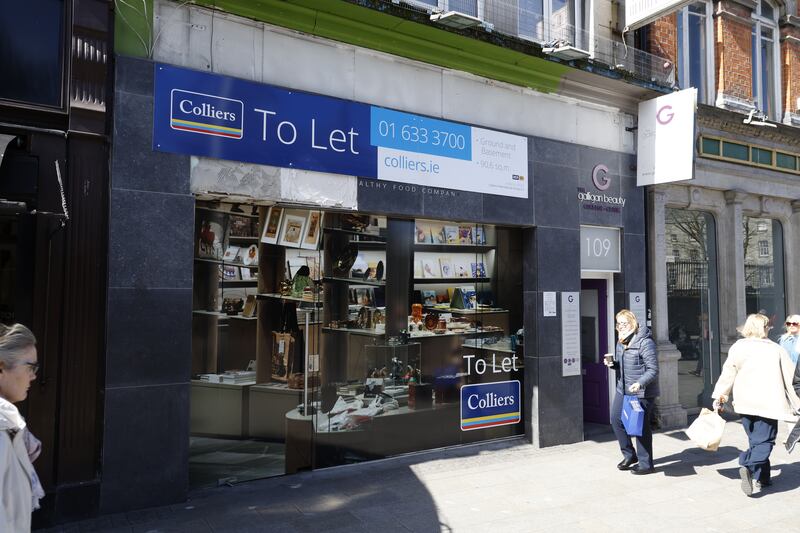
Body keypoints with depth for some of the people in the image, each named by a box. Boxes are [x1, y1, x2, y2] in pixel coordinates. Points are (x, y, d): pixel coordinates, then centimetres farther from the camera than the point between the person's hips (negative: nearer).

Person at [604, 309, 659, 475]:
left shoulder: (645, 342, -17)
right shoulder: (621, 342, 10)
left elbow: (653, 370, -19)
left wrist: (640, 383, -33)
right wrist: (612, 363, 2)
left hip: (642, 393, -8)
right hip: (623, 389, 9)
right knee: (616, 419, 10)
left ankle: (645, 464, 16)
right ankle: (629, 455, 28)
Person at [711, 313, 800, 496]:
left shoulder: (738, 347, 1)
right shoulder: (776, 349, 0)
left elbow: (728, 374, 3)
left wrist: (719, 397, 12)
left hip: (745, 402, 2)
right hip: (768, 402, -2)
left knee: (755, 440, 15)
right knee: (765, 441, 0)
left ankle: (761, 477, 14)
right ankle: (749, 467, -23)